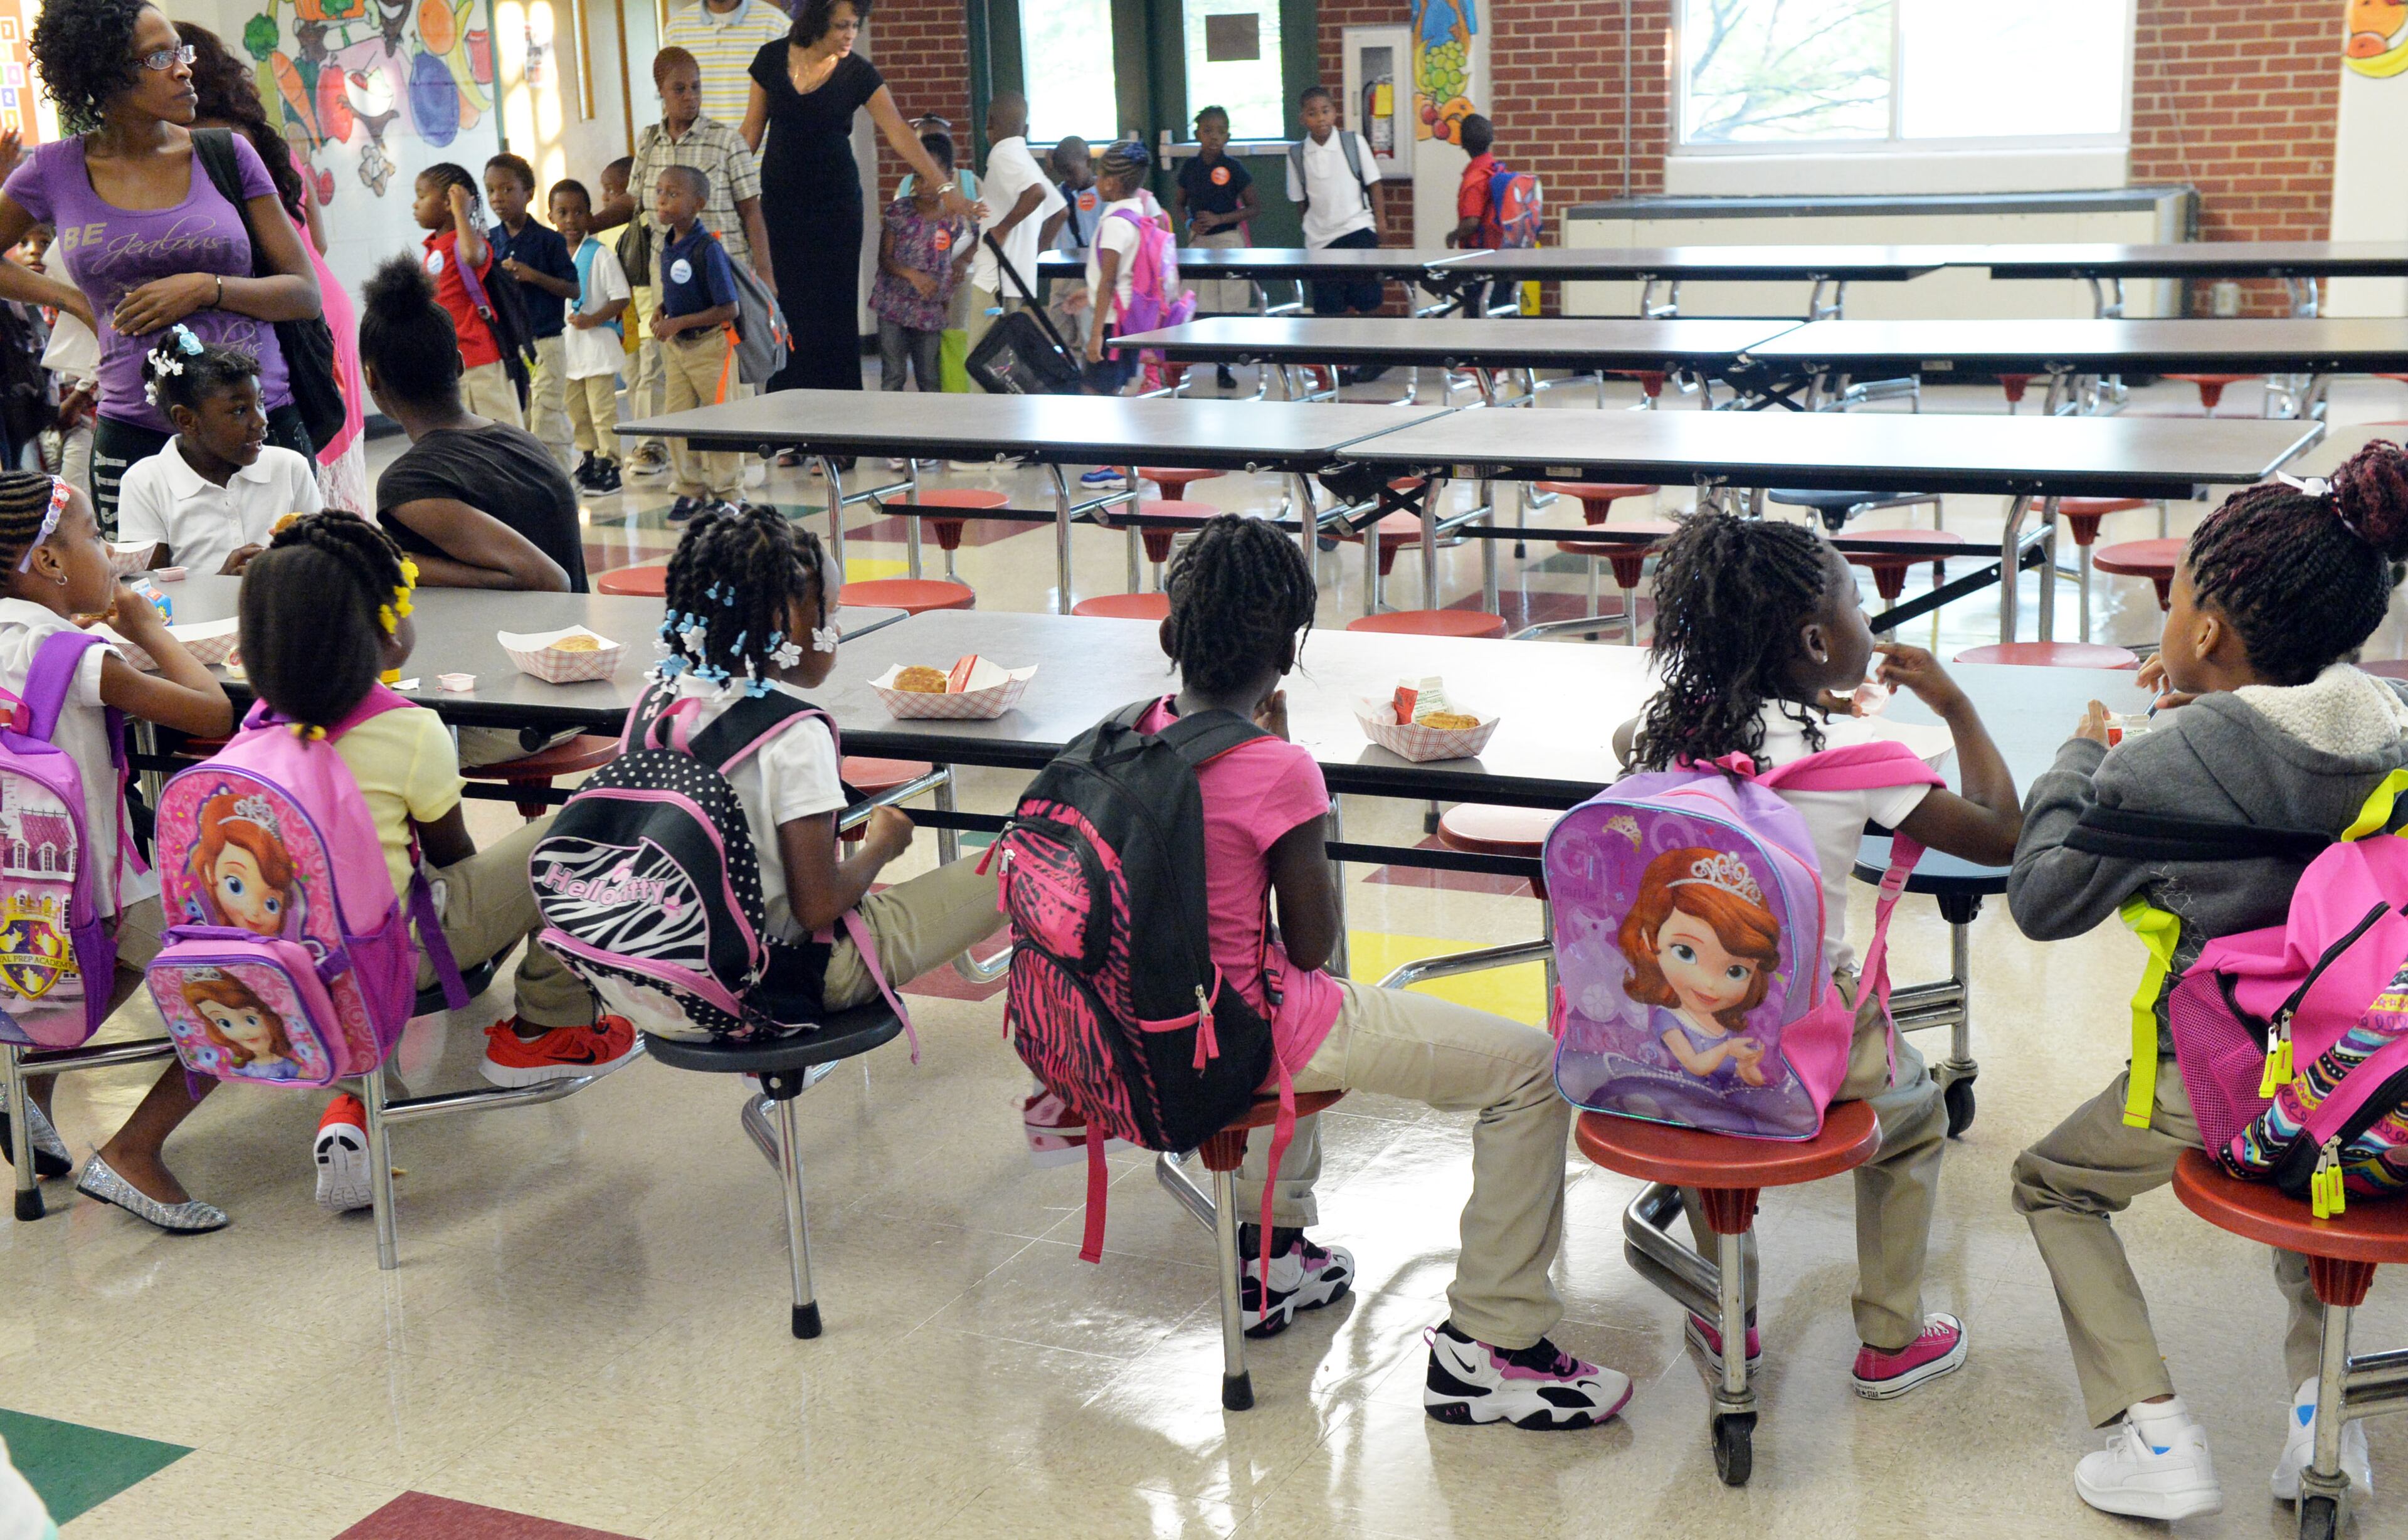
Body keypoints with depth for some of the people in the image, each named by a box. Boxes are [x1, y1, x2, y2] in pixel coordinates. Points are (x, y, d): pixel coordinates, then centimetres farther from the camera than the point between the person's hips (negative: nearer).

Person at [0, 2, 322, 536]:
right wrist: (78, 302, 8)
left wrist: (207, 288, -10)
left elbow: (306, 295, 5)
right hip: (133, 438, 0)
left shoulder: (226, 154, 5)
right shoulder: (56, 171, 5)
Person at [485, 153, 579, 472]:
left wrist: (533, 276, -18)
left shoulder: (548, 240, -6)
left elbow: (573, 290, -6)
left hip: (543, 342, -5)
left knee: (548, 428, -3)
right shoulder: (488, 242, 6)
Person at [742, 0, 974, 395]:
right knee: (783, 303, -2)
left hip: (835, 203, -2)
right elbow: (752, 129, 7)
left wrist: (944, 187, -19)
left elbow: (900, 134, -12)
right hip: (779, 198, 2)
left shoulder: (858, 74, -7)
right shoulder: (772, 59, -1)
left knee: (831, 305, -4)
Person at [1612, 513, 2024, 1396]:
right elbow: (2003, 836, -6)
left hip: (1678, 1036, 4)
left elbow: (1625, 742, 23)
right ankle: (1890, 1340, 35)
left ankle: (1726, 1320, 43)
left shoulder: (1676, 729, -5)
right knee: (1915, 1119, 29)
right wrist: (1954, 704, 5)